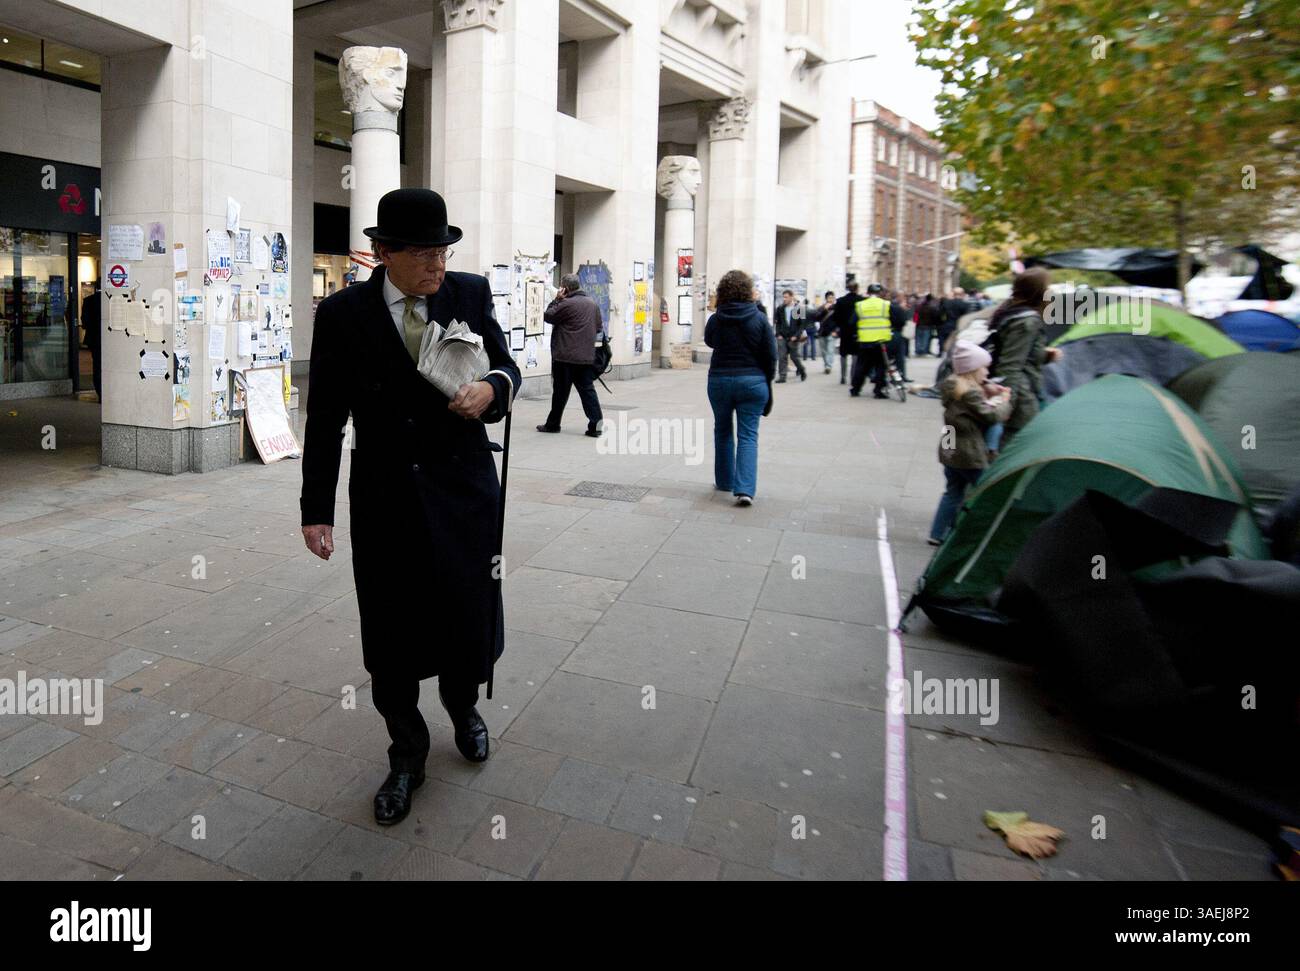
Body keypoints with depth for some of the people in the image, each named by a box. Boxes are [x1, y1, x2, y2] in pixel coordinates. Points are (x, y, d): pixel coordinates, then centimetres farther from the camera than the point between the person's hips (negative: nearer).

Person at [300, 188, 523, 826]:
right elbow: (325, 418, -1)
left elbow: (507, 367, 8)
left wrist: (493, 387, -17)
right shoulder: (342, 314, -3)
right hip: (383, 497, 0)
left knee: (473, 620, 5)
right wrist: (317, 510, -3)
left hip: (464, 489, 1)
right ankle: (406, 756, 31)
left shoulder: (470, 293, 0)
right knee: (391, 635, 8)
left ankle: (462, 707, 41)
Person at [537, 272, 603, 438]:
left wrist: (556, 299, 1)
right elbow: (599, 328, 17)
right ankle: (595, 424, -3)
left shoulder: (567, 304, -13)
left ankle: (553, 424, 16)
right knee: (588, 390, 5)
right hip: (587, 357, 6)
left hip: (565, 357, -5)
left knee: (560, 391, 4)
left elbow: (548, 316, -4)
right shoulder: (593, 304, 10)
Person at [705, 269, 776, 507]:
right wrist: (766, 381, 9)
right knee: (748, 436, 0)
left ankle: (724, 481, 27)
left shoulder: (715, 319, -3)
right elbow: (771, 356, -4)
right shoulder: (760, 319, -6)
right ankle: (745, 489, -12)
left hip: (720, 380, 1)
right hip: (753, 381, -1)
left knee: (723, 432, 18)